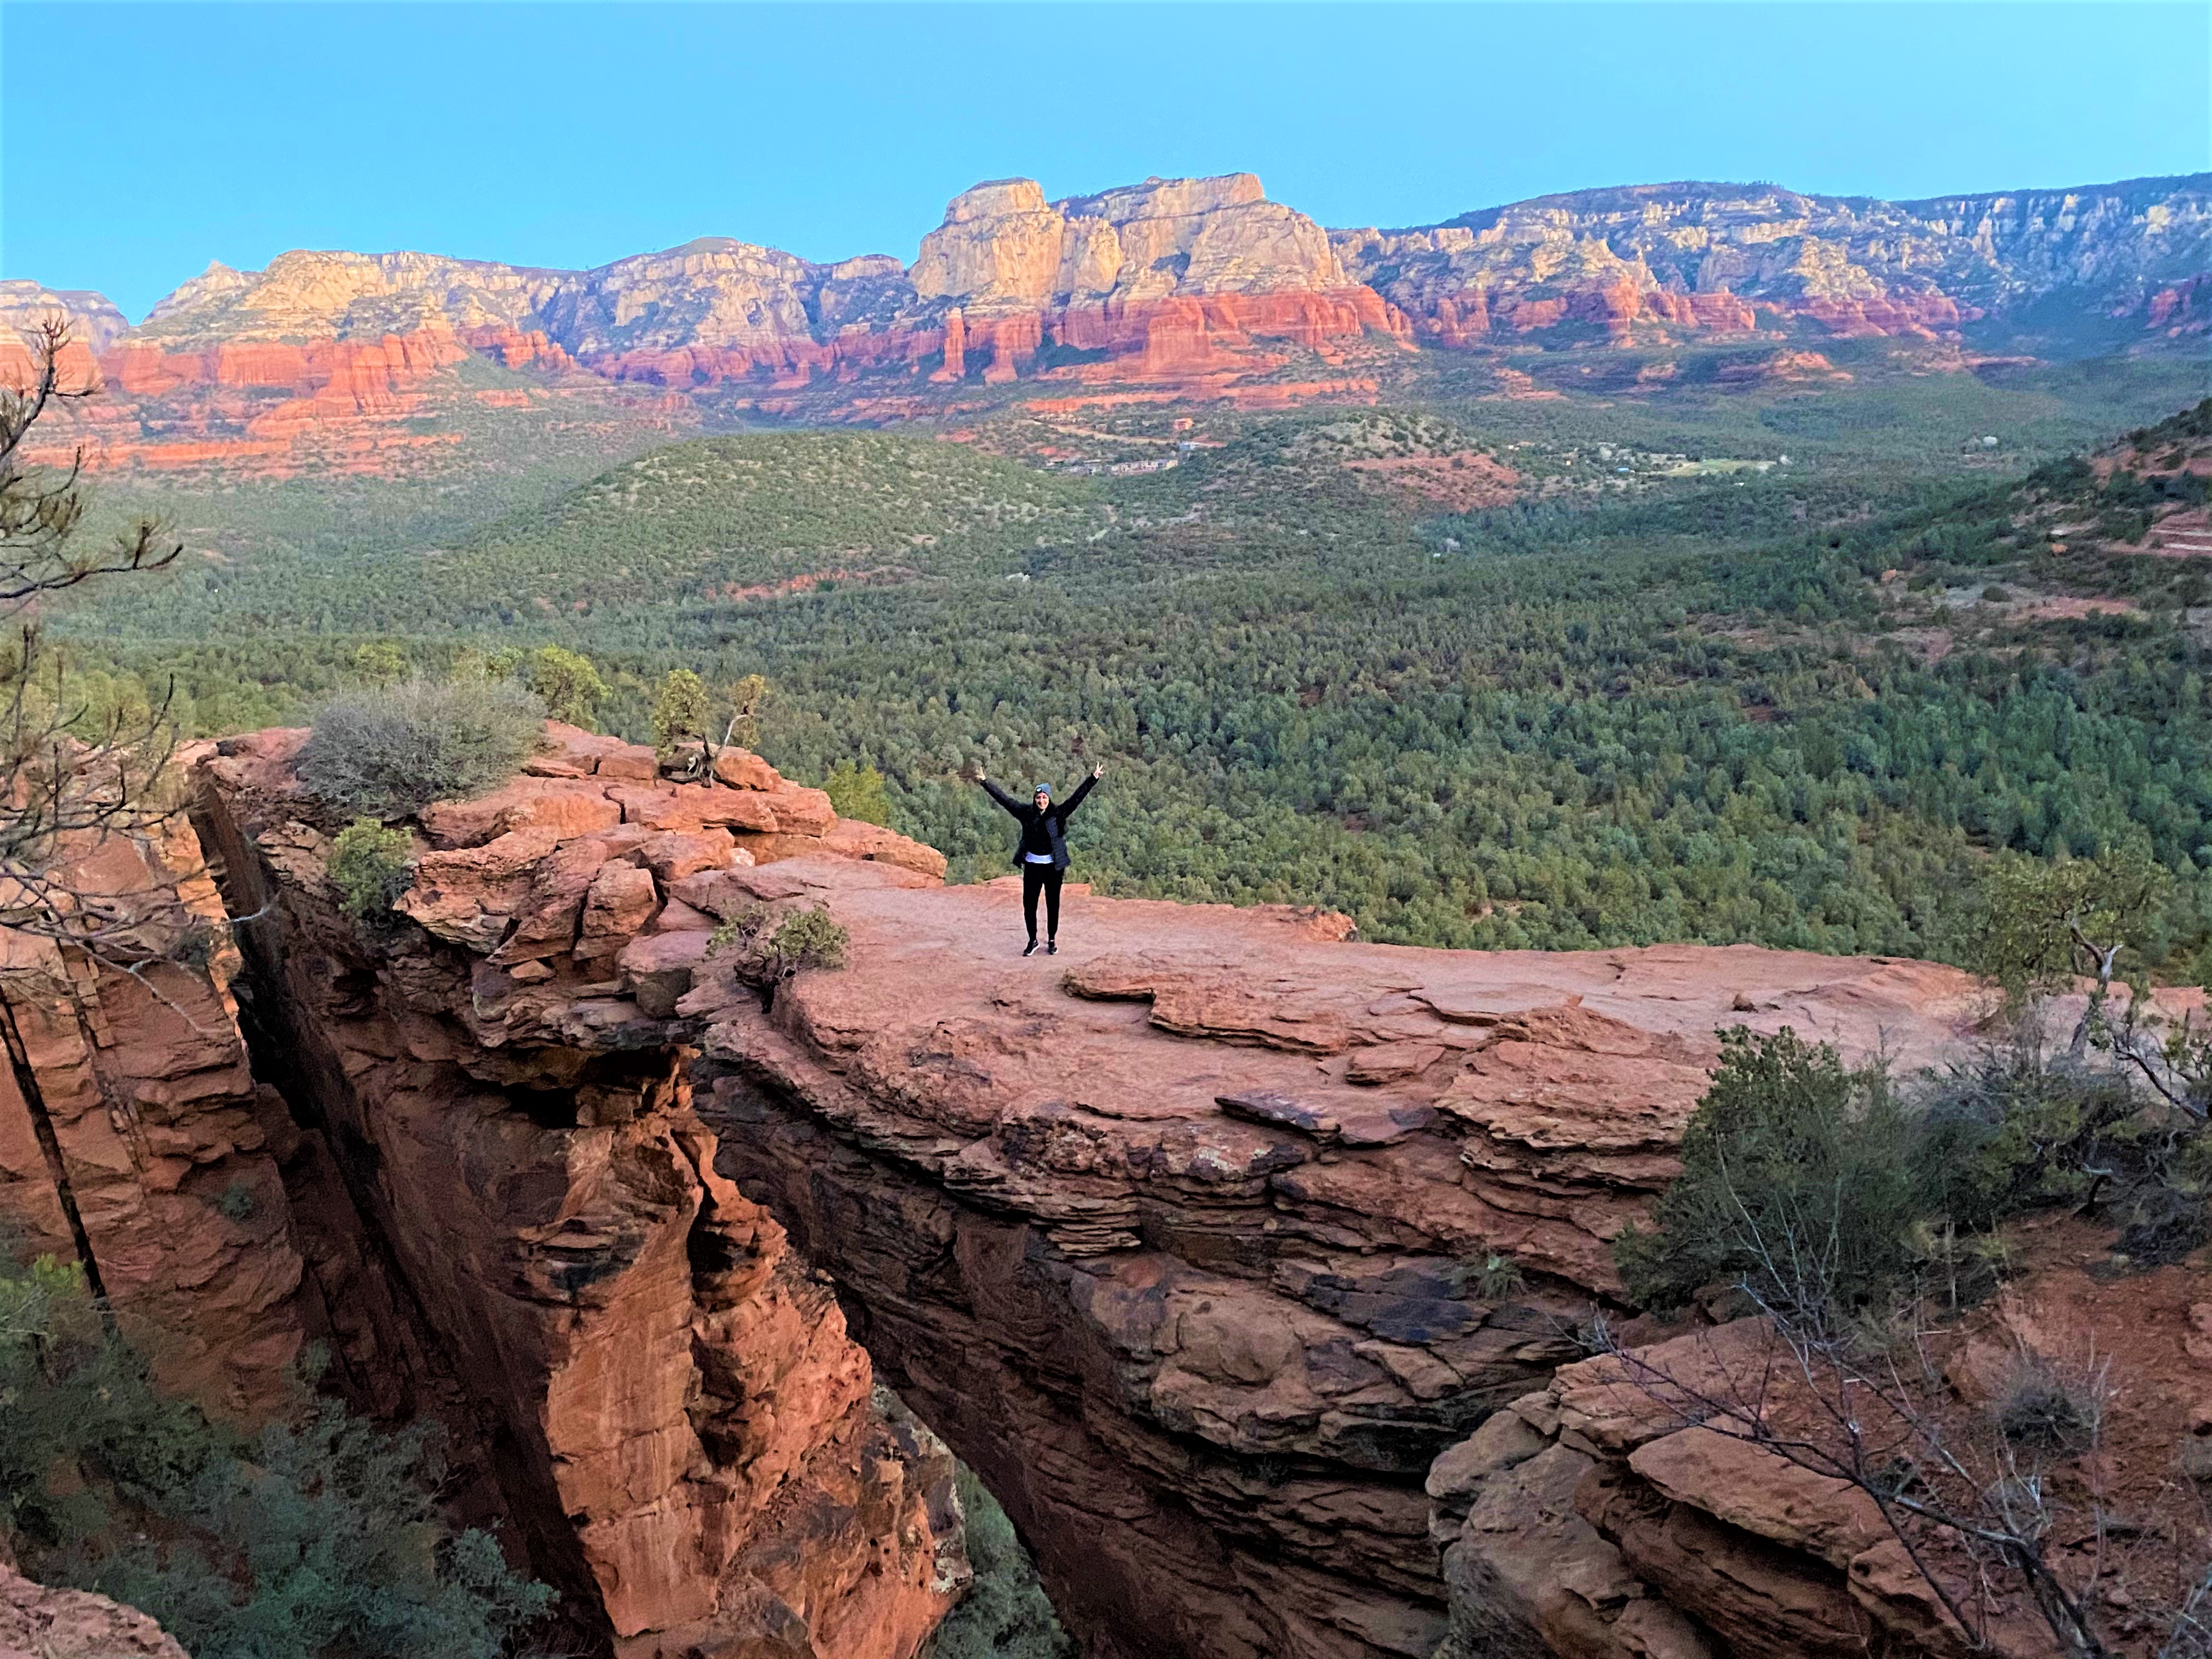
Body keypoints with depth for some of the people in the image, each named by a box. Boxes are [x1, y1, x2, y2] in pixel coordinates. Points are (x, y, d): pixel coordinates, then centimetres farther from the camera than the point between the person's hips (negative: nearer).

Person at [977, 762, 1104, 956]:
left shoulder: (1058, 814, -3)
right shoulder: (1026, 814, 0)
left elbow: (1077, 797, -7)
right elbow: (1004, 798, -1)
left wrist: (1093, 779, -14)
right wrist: (985, 782, -4)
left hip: (1053, 866, -1)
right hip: (1032, 865, 1)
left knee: (1053, 905, 8)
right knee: (1029, 905, 4)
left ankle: (1052, 941, 23)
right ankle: (1032, 940, 21)